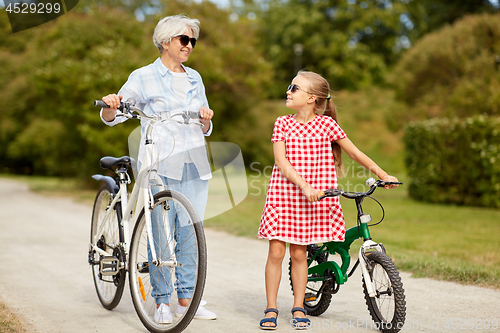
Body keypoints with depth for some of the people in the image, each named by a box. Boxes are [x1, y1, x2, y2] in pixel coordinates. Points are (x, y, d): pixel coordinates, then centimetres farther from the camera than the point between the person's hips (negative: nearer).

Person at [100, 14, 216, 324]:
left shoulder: (194, 78, 18)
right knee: (160, 234, -5)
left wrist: (206, 120, -2)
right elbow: (112, 117, -3)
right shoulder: (143, 77, 4)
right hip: (160, 165, -4)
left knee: (190, 232, 3)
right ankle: (162, 301, 7)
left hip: (195, 165, 4)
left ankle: (186, 298, 14)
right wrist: (111, 106, -25)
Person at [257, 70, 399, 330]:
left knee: (298, 252, 4)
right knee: (276, 251, -2)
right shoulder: (283, 123, 2)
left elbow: (355, 153, 7)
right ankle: (271, 309, 10)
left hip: (312, 198, 0)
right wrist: (304, 186, -20)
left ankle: (298, 309, 18)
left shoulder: (326, 123, 1)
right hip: (283, 192, 1)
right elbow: (281, 161, -8)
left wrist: (384, 175, 5)